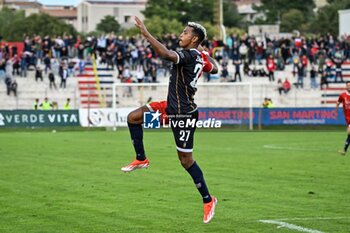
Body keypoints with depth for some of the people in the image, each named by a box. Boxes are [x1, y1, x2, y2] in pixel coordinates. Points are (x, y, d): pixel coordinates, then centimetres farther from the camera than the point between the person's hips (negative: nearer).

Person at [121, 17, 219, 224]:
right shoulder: (200, 57, 5)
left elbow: (166, 54, -40)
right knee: (133, 117, 5)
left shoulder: (189, 55, -22)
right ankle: (141, 159, 16)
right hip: (172, 106, 9)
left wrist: (146, 34, -36)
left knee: (186, 160, 0)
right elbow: (214, 69, 27)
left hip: (183, 114, -9)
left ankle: (208, 200, 11)